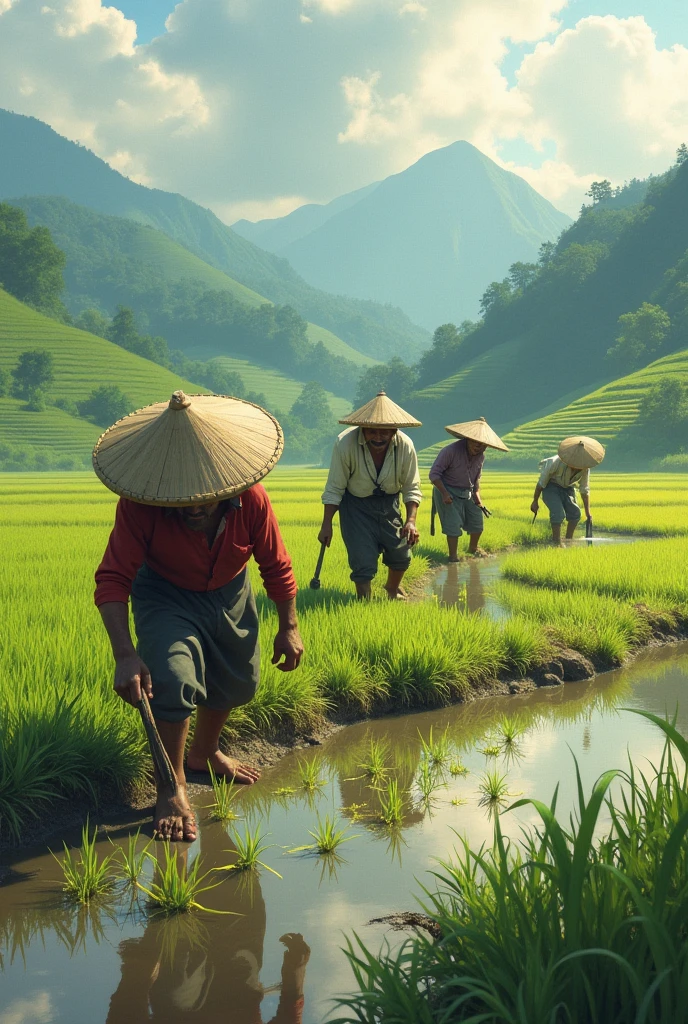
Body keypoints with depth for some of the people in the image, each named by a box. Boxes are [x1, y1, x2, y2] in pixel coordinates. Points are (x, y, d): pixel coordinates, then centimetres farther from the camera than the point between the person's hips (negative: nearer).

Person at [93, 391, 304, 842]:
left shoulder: (251, 500, -27)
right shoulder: (139, 505, -34)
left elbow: (277, 567, -10)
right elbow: (112, 580, -33)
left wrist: (289, 627, -3)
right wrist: (125, 655, -43)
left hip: (229, 593, 4)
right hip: (165, 596, -4)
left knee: (238, 682, 17)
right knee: (173, 678, -26)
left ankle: (205, 753, 46)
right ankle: (171, 788, -8)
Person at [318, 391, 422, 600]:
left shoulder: (405, 446, -21)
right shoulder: (345, 443, -28)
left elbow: (411, 488, -8)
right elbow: (334, 489, -17)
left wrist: (411, 520, -21)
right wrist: (326, 524, -16)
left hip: (389, 503, 3)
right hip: (356, 505, -3)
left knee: (401, 555, 8)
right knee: (363, 559, -10)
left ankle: (393, 589, 41)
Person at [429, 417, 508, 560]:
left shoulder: (480, 456, -2)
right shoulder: (450, 451, -25)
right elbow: (434, 474, -21)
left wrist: (477, 493, 2)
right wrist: (444, 493, -28)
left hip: (467, 493, 7)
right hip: (448, 492, -7)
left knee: (477, 521, 10)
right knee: (454, 524, -13)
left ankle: (473, 548, 37)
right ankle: (453, 555, 0)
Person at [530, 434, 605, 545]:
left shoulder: (585, 469, -19)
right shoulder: (557, 462, -34)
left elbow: (584, 491, -4)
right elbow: (542, 482, -20)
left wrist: (588, 513, 0)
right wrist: (535, 501, -11)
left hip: (567, 487, 5)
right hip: (551, 486, -5)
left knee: (575, 513, -4)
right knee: (558, 513, -22)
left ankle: (568, 540, 12)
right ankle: (557, 543, -12)